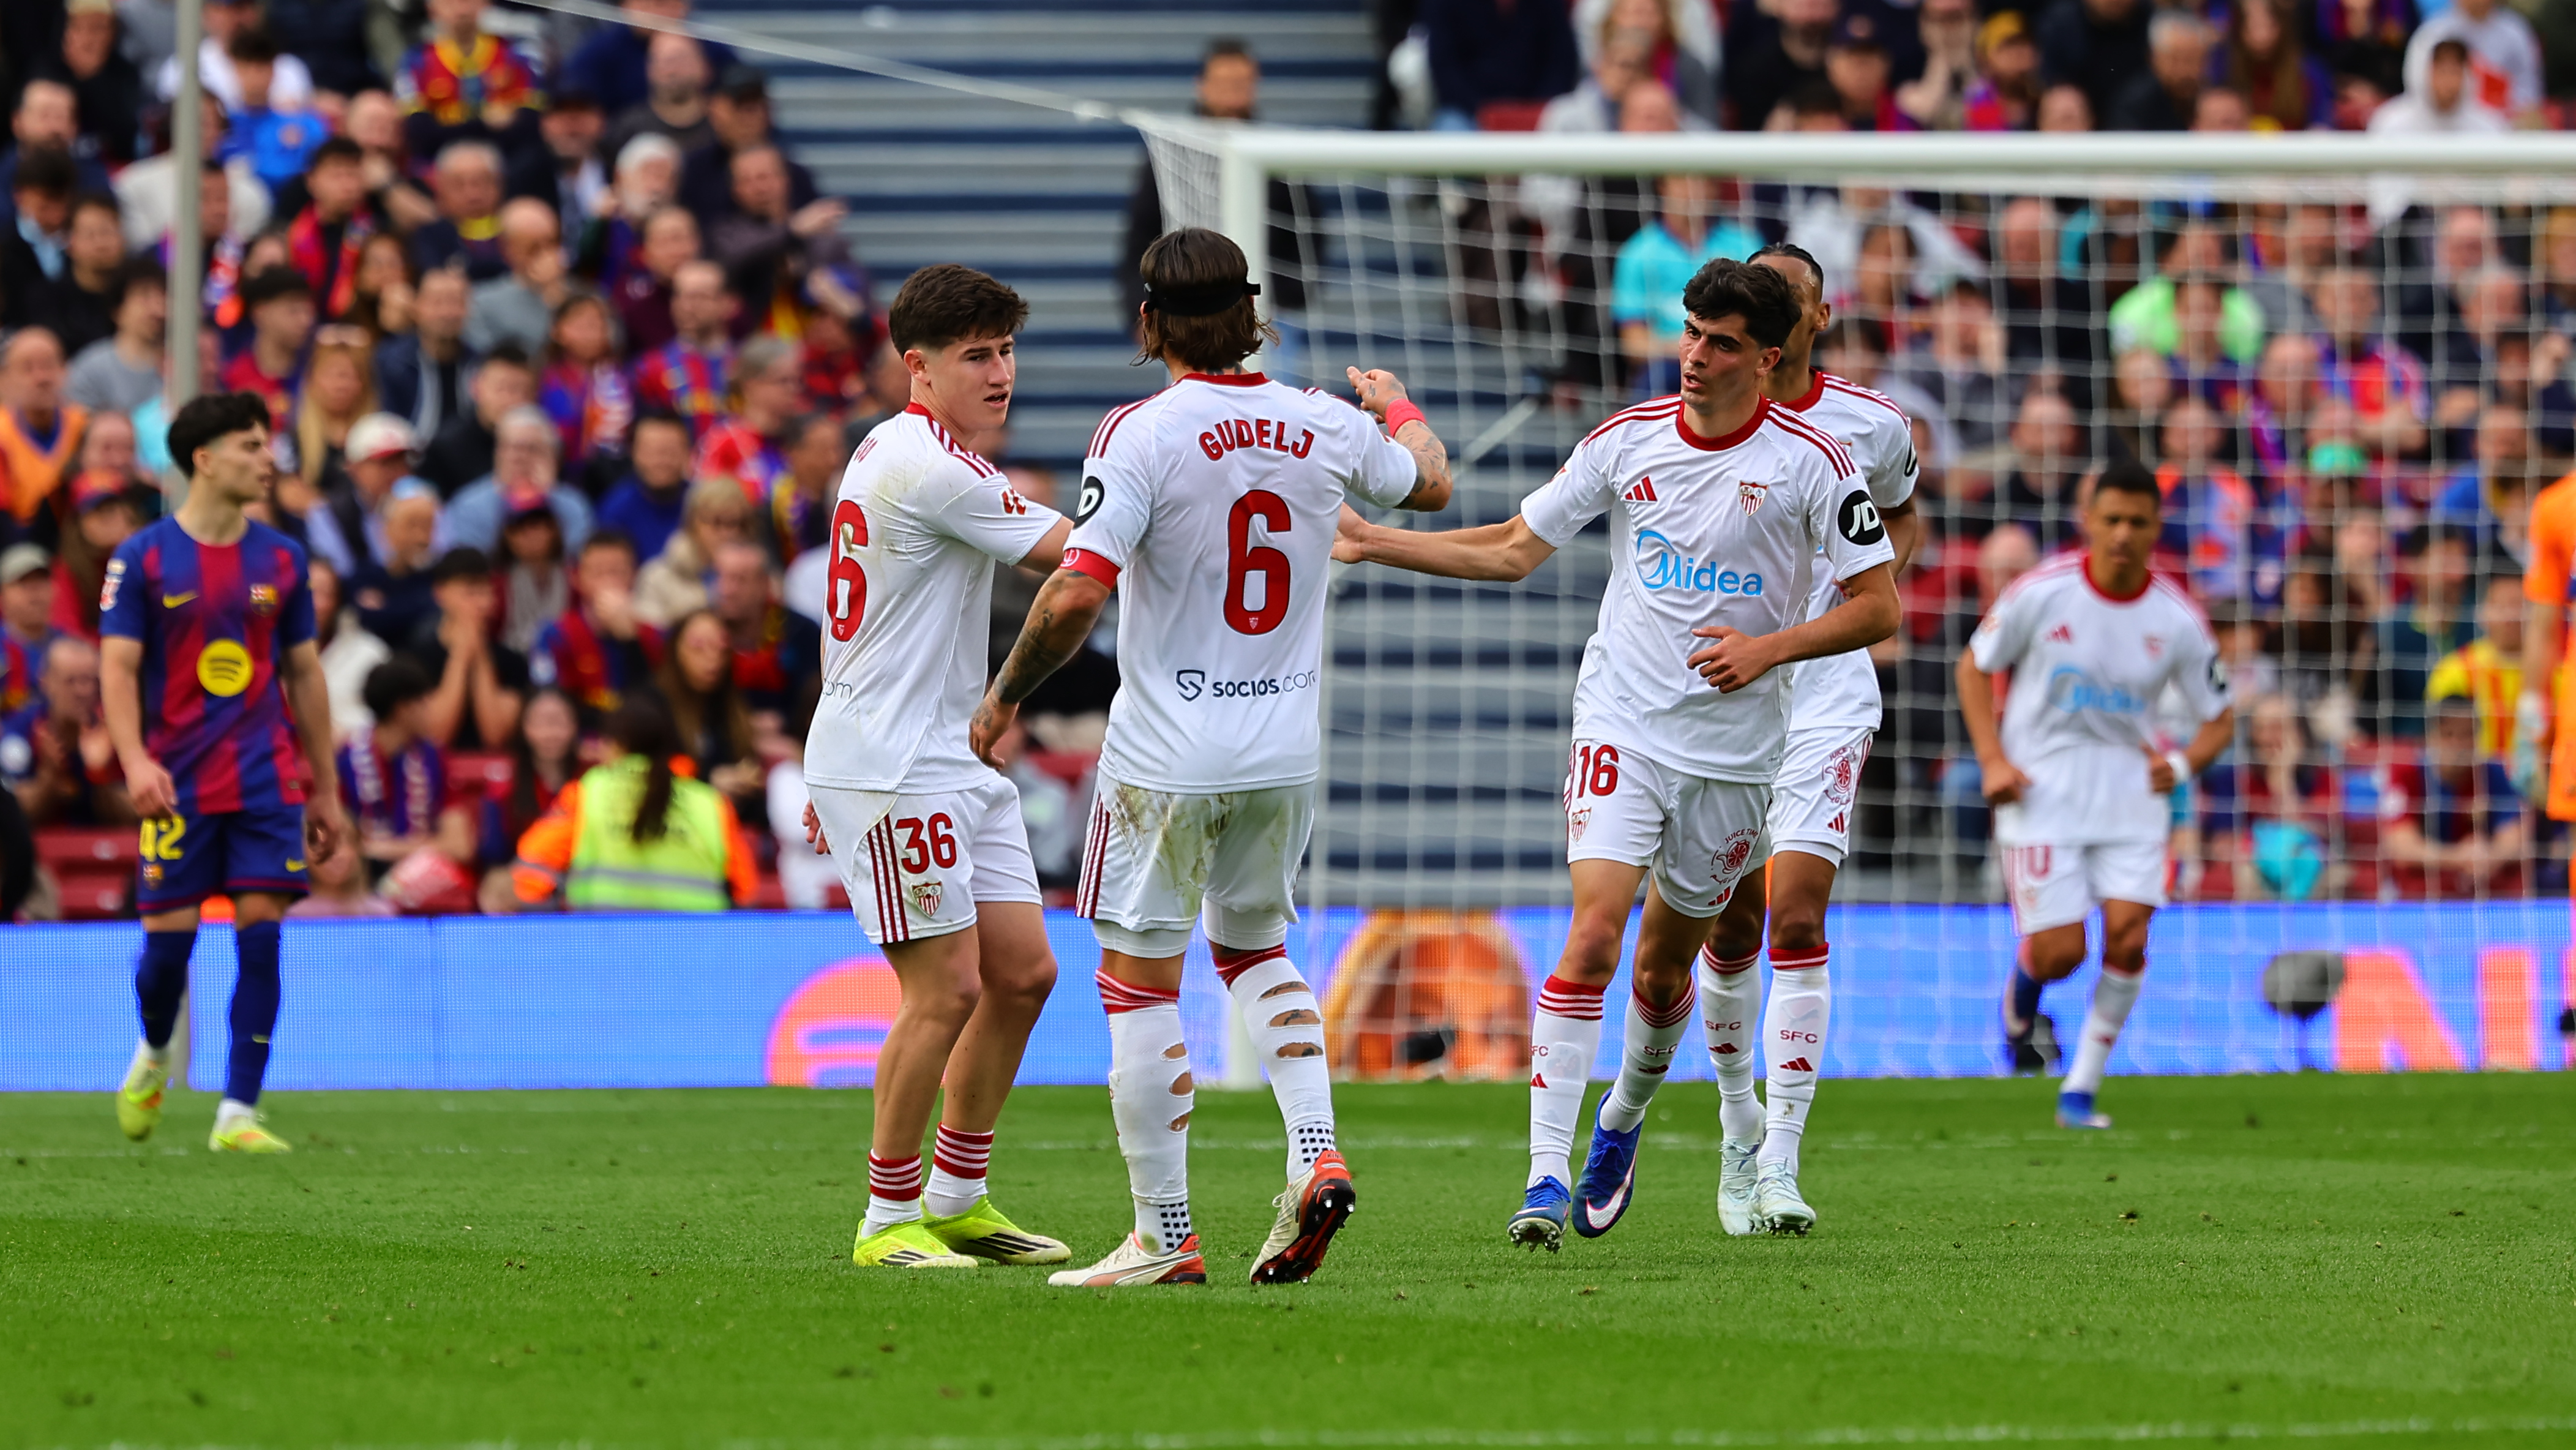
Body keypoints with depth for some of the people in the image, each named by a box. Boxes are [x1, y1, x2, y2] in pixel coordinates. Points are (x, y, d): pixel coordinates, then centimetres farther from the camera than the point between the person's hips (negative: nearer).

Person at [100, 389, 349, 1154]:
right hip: (178, 784, -2)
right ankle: (153, 1051, 32)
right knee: (168, 940, -1)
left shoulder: (280, 559, 8)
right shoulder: (144, 559, -2)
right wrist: (135, 760, -21)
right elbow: (118, 667, -5)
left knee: (260, 936, -8)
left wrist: (326, 789, 14)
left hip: (266, 780, 2)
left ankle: (237, 1114, -5)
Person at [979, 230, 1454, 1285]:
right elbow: (1429, 485, 21)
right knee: (1255, 946, 25)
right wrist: (1399, 408, 42)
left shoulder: (1142, 436, -16)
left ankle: (1164, 1237, 4)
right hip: (1287, 751, 5)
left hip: (1169, 754, -5)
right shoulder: (1327, 428, -1)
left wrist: (1006, 693, -6)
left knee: (1140, 982, 4)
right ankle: (1316, 1153, 6)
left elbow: (1076, 594, -22)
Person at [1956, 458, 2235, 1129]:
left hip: (2130, 789, 2)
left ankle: (2080, 1091, 0)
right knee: (2060, 953, -9)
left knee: (2128, 936, -14)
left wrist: (2181, 764, -14)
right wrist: (1992, 759, -8)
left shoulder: (2176, 620, -4)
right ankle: (2023, 992, 30)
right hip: (2041, 789, -2)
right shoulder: (2042, 592, -9)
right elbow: (1974, 667, 4)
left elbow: (2219, 719, 7)